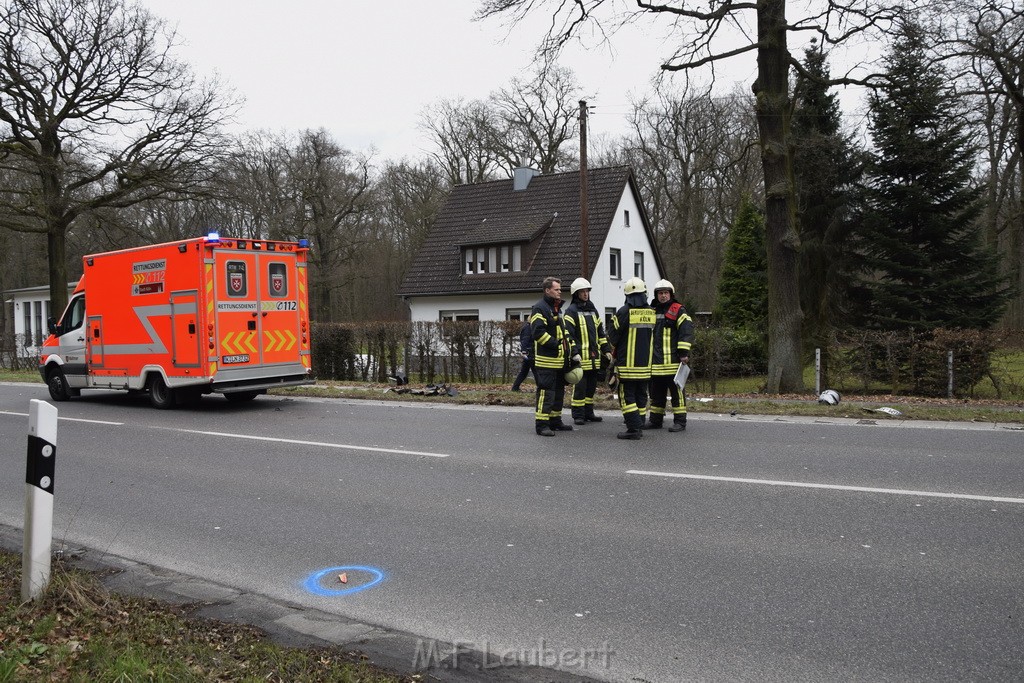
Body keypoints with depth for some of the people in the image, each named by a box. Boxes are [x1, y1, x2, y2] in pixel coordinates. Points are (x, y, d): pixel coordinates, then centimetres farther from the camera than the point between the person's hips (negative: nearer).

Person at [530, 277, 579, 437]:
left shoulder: (557, 309, 21)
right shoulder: (540, 308, -10)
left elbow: (565, 332, 24)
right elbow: (538, 332, -21)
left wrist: (573, 351, 15)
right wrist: (556, 344, -20)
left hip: (560, 360, 10)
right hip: (546, 360, -10)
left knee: (559, 391, 15)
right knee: (546, 392, -10)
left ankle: (555, 422, 25)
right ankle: (542, 425, -7)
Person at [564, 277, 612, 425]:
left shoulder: (593, 310, 18)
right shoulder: (571, 311, -5)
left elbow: (600, 332, 21)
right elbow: (568, 334, -13)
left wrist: (606, 349, 14)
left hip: (594, 356, 7)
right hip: (580, 357, -7)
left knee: (591, 385, 12)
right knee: (580, 386, -5)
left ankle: (588, 412, 22)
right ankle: (578, 415, 2)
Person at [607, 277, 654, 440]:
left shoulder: (624, 312, -13)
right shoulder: (651, 313, 3)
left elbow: (613, 336, -5)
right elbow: (653, 337, 13)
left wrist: (614, 349, 16)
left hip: (627, 363, -5)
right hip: (645, 363, 6)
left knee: (627, 396, -2)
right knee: (641, 395, 13)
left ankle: (633, 428, -7)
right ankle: (638, 426, 18)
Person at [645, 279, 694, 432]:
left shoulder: (678, 310, -3)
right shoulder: (652, 312, 18)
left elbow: (687, 331, -13)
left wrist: (684, 353, -19)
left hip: (673, 361, -7)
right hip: (655, 362, 7)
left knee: (676, 391, -2)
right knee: (656, 392, 12)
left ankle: (680, 421, 3)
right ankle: (655, 420, 21)